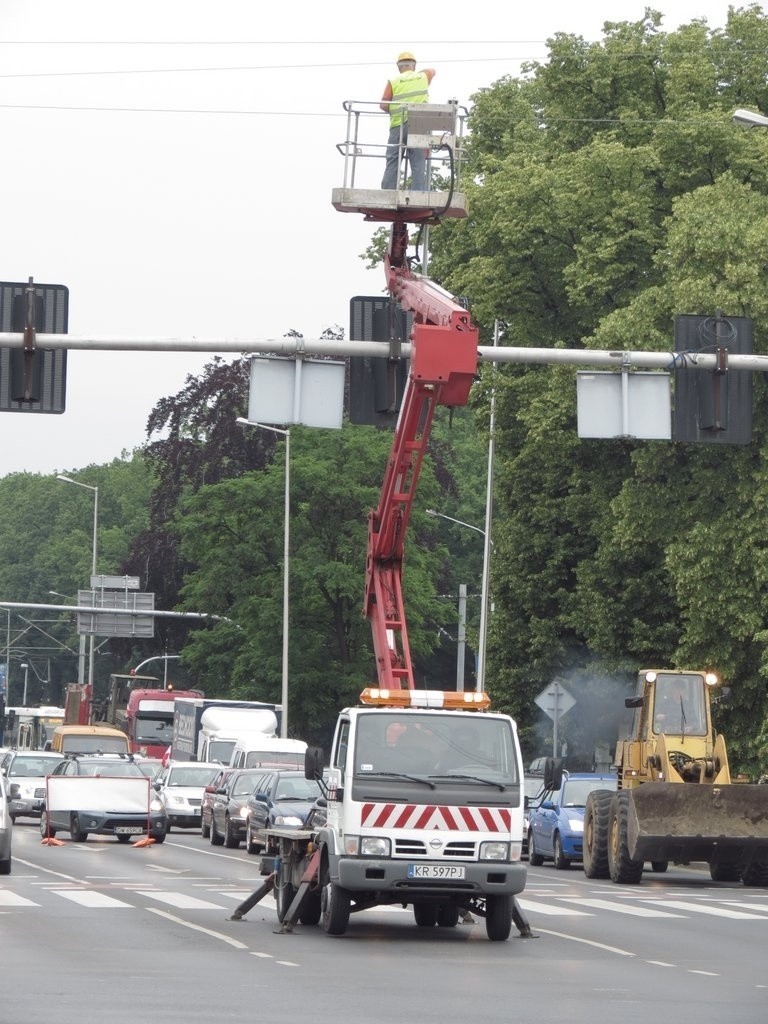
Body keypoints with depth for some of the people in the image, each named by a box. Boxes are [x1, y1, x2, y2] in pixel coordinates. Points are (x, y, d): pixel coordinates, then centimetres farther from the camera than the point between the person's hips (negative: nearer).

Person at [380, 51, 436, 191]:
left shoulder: (393, 82, 4)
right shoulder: (423, 77, 11)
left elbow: (383, 105, -1)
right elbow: (432, 70, 35)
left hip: (397, 126, -1)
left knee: (392, 164, 1)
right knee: (418, 165, -2)